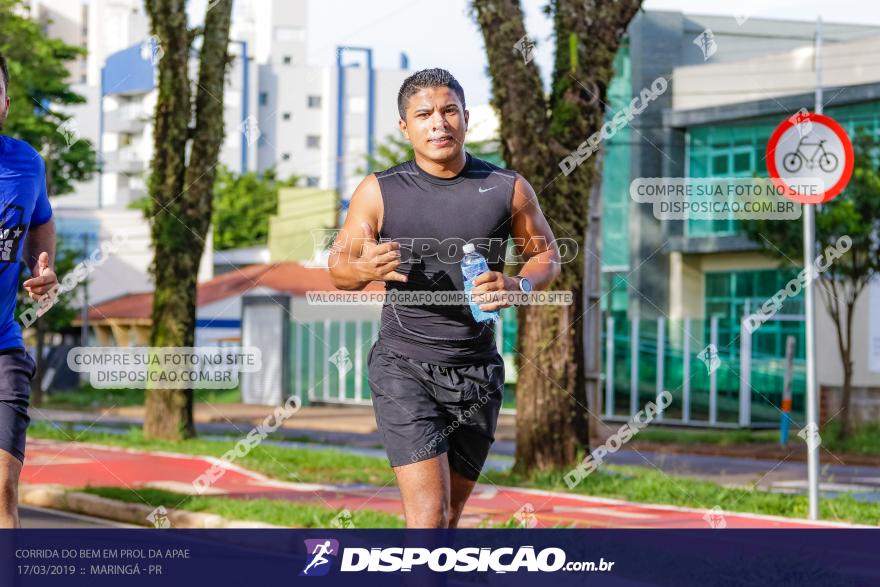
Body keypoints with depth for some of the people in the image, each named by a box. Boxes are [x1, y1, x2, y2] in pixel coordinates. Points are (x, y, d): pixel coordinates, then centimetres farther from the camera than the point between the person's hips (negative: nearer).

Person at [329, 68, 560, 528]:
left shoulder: (508, 189, 1)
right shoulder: (379, 192, -3)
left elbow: (546, 255, 12)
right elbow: (338, 268, 5)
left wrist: (519, 286, -11)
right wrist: (364, 269, -20)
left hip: (477, 369, 3)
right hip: (404, 366, -3)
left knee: (451, 512, 13)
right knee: (428, 512, -17)